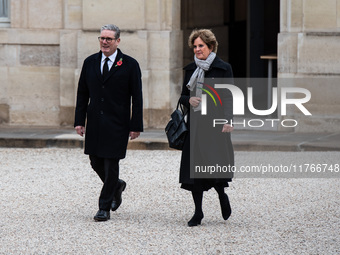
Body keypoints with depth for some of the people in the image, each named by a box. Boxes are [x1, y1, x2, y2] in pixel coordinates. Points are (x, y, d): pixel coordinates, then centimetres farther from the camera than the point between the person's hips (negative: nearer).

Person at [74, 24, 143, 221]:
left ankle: (105, 208, 4)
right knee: (96, 162, 8)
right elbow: (82, 94, 11)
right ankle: (116, 186, 37)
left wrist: (136, 126, -8)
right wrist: (79, 121, 4)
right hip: (94, 123, 4)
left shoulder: (130, 65, -3)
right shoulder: (90, 62, 8)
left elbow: (137, 98, -3)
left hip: (117, 124, -4)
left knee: (111, 164, -4)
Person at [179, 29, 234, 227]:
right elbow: (183, 96, 19)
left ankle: (222, 195, 21)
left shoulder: (223, 68, -1)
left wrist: (227, 120, -17)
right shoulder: (191, 69, 14)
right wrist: (189, 100, -5)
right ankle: (198, 212, 5)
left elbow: (228, 97, -5)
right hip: (195, 123, 5)